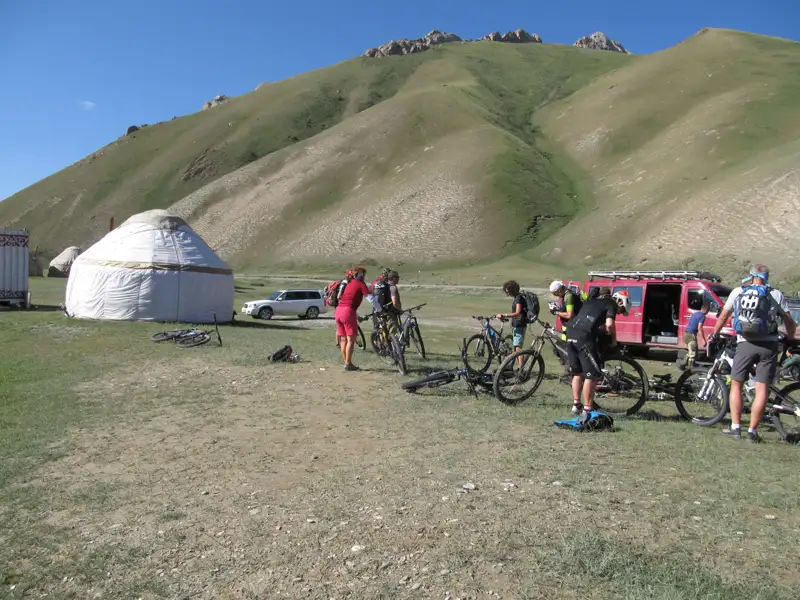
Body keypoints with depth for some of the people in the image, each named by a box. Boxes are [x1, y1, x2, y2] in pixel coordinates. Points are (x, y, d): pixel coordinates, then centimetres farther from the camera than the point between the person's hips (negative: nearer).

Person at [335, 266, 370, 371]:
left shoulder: (349, 284, 26)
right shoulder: (360, 284, 3)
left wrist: (357, 315, 41)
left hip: (338, 310, 8)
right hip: (348, 311, -8)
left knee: (343, 339, 13)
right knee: (351, 339, -2)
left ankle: (346, 362, 19)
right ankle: (348, 364, -1)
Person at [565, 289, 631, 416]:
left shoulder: (591, 302, 30)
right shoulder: (611, 305, 8)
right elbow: (609, 325, -8)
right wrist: (613, 339, 8)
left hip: (571, 334, 8)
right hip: (585, 337, -8)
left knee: (577, 373, 19)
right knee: (592, 375, 1)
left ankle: (576, 405, 23)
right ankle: (587, 410, 2)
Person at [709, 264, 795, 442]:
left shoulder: (738, 292, 6)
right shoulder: (776, 294, 5)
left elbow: (723, 316, 13)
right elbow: (789, 320, 4)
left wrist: (714, 335, 27)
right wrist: (790, 339, 22)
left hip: (745, 344, 0)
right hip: (768, 346, 0)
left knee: (736, 384, 12)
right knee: (762, 389, 3)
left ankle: (735, 428, 8)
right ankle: (752, 431, 3)